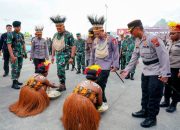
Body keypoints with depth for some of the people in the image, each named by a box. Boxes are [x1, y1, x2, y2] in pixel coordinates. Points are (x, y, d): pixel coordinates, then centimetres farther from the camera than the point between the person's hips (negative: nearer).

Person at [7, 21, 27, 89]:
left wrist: (25, 53, 13)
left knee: (19, 68, 11)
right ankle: (14, 83, -1)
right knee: (15, 69, -6)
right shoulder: (10, 34, -8)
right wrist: (12, 56, -22)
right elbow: (9, 45, -14)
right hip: (14, 54, -6)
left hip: (21, 54, 6)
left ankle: (16, 80, 22)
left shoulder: (21, 34, 11)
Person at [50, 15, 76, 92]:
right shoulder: (55, 35, 10)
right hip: (58, 55, 7)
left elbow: (73, 46, -13)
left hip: (65, 54, -7)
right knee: (60, 70, 10)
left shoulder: (68, 35, -10)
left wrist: (72, 57, -18)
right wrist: (52, 56, 15)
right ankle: (63, 86, 23)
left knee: (60, 68, -25)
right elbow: (53, 46, 18)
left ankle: (62, 84, -11)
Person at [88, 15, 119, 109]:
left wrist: (115, 65, -9)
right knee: (98, 85, 7)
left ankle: (102, 102, 13)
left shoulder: (111, 39, -9)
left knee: (100, 85, -7)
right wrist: (91, 65, 15)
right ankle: (103, 102, 25)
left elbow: (116, 53, -6)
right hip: (96, 66, 6)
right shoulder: (95, 41, 8)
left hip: (106, 67, -5)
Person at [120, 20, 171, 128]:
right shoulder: (138, 42, 4)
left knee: (154, 96, 3)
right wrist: (127, 70, 5)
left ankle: (152, 118, 20)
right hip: (146, 72, 9)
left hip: (157, 73, -8)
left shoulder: (152, 39, -23)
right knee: (145, 93, 20)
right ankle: (145, 111, 38)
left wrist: (165, 74, -22)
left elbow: (164, 56, -23)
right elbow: (134, 57, 10)